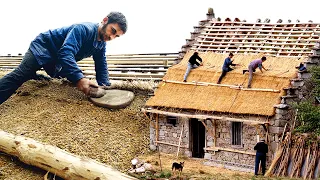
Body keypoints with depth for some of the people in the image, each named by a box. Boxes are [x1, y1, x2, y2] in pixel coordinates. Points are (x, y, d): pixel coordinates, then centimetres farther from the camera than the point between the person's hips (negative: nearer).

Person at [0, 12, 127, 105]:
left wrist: (105, 85, -18)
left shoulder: (101, 44, -2)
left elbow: (101, 66, 1)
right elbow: (66, 52, -43)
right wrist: (79, 78, -55)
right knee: (20, 76, -23)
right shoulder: (84, 29, -31)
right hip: (43, 48, -10)